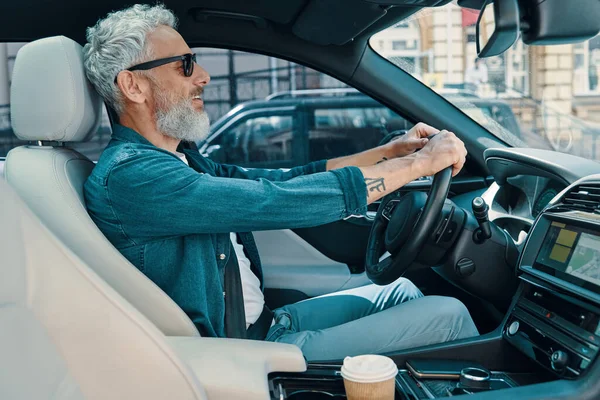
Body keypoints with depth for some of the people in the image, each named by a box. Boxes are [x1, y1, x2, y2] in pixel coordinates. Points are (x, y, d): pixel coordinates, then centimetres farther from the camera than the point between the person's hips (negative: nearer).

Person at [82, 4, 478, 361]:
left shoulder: (179, 160, 7)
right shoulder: (128, 175, -24)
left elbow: (283, 179, 7)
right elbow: (279, 201, -30)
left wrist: (390, 150, 3)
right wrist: (421, 162, -20)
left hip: (261, 323, 9)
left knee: (400, 291, 17)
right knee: (448, 314, -6)